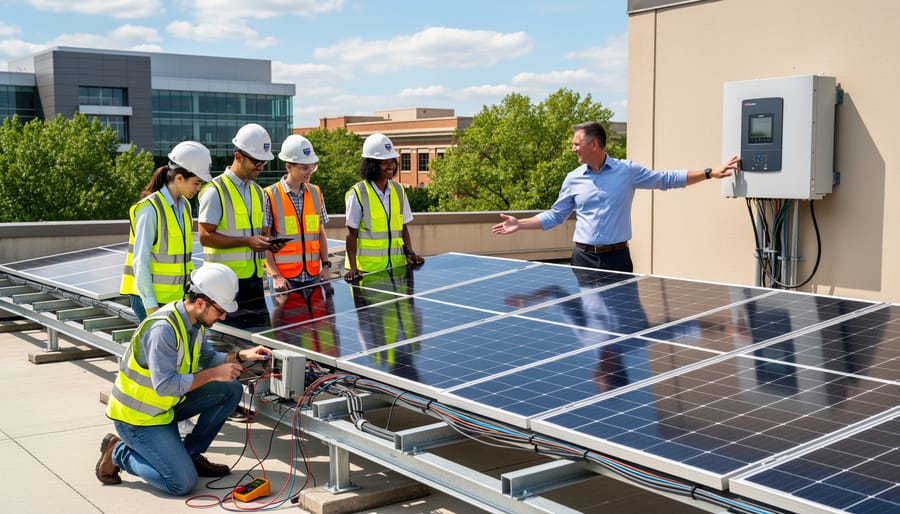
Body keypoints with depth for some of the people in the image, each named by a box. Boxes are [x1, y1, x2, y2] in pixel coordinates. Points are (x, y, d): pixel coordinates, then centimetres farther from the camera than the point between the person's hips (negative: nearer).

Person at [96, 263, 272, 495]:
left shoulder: (195, 319, -2)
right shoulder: (163, 328, -30)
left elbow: (207, 357, 12)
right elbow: (165, 386, -32)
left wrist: (242, 355, -4)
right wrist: (213, 374, -25)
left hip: (167, 404, 9)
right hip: (138, 417, -9)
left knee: (231, 390, -1)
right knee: (183, 483, -16)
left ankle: (190, 454, 10)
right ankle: (119, 453, 4)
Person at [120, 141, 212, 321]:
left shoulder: (185, 206, 10)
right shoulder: (150, 209, -15)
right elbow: (140, 262, -16)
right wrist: (150, 305, -18)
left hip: (178, 297, 8)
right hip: (152, 298, -7)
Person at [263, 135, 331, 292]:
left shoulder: (316, 193, 9)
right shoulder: (270, 196, -5)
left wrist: (326, 265, 5)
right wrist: (275, 275, -12)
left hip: (313, 275, 4)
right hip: (284, 277, -4)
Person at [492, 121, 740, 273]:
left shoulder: (628, 170, -1)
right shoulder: (573, 179, 6)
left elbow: (667, 179, 5)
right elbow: (554, 216, 13)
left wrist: (710, 173, 0)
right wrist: (520, 224, 3)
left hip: (617, 257, -2)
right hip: (584, 257, 2)